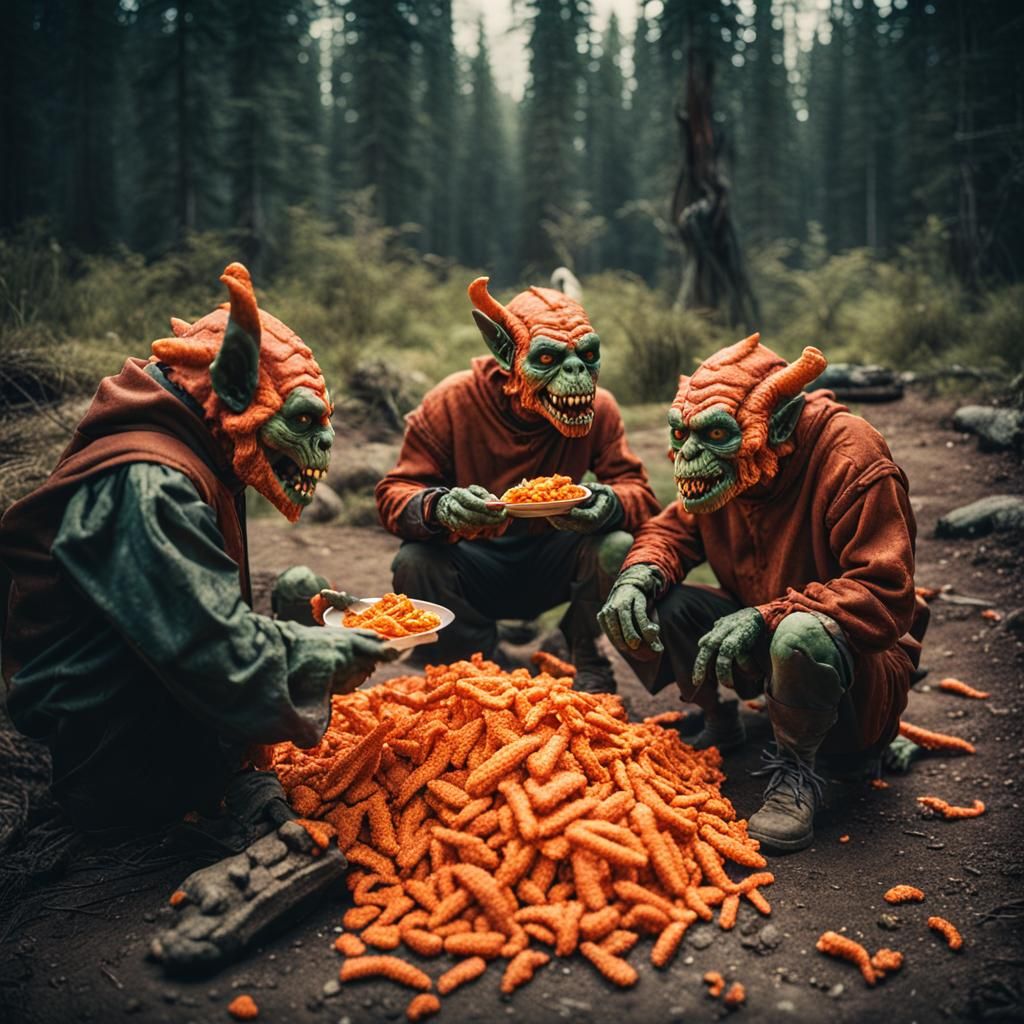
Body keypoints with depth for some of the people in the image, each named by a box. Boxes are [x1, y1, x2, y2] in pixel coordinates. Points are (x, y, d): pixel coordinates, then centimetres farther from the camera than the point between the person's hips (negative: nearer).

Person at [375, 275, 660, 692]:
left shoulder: (599, 408, -11)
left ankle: (587, 666, 2)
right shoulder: (452, 402, -16)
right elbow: (394, 494, -16)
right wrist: (439, 507, -41)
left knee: (618, 548, -27)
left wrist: (609, 505, -38)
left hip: (549, 568, 1)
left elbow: (640, 493, -11)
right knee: (414, 564, -31)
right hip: (474, 570, -1)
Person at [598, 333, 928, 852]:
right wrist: (641, 572, -19)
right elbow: (675, 528, 6)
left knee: (801, 634, -42)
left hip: (858, 658, -6)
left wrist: (769, 616, -39)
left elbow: (886, 596, -30)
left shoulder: (853, 459, -25)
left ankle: (795, 774, -12)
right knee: (638, 607, -12)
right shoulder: (726, 464, -5)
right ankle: (720, 720, 12)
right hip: (759, 646, 7)